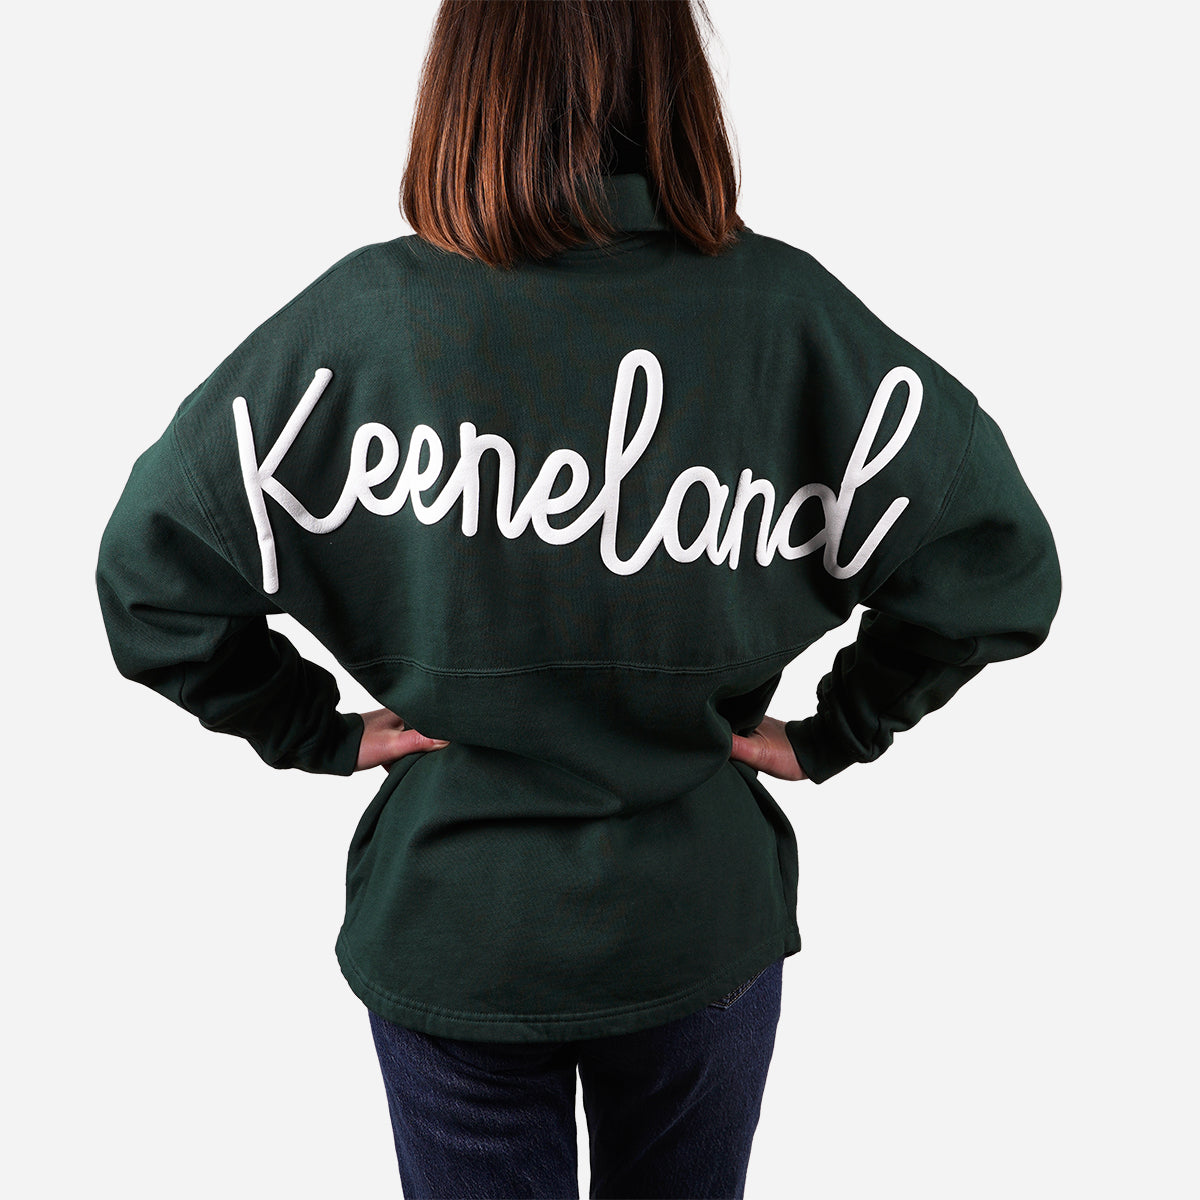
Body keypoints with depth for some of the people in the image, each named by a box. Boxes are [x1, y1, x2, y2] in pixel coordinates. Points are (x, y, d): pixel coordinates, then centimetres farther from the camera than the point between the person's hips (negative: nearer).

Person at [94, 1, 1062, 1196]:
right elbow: (999, 562, -10)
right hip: (704, 919, 2)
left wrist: (317, 729, -1)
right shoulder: (788, 312, -13)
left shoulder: (363, 317, -16)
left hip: (448, 920, -1)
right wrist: (834, 734, -2)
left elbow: (150, 572, -11)